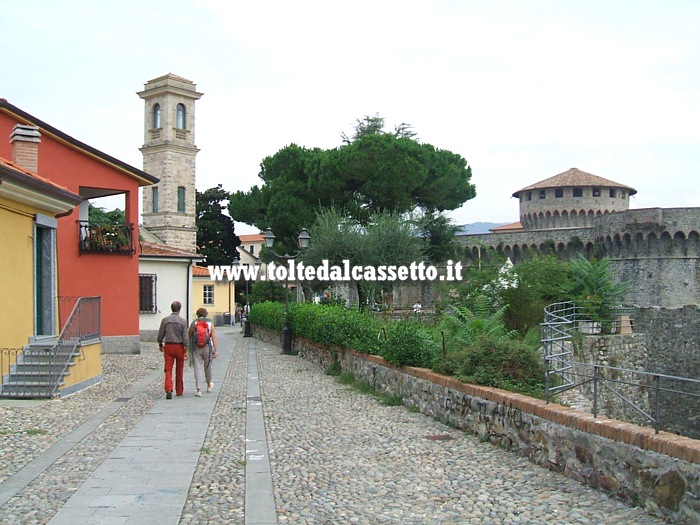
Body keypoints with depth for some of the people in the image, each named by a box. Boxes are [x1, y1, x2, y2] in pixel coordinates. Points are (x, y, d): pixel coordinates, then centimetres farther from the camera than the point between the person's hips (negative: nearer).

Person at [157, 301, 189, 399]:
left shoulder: (165, 320, -2)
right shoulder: (183, 321, -8)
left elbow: (160, 335, 3)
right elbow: (185, 337, -11)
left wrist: (160, 345, 20)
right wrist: (186, 350, -6)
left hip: (168, 346, 1)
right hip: (179, 347, -1)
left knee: (168, 370, 0)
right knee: (179, 370, 13)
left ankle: (169, 390, -18)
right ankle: (179, 391, 24)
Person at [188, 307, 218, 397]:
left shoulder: (194, 323, 1)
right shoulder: (210, 323, 1)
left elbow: (188, 336, 4)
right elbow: (214, 337, -6)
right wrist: (215, 350, -7)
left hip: (196, 349, -1)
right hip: (207, 348, 1)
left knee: (198, 369, -1)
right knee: (207, 367, 19)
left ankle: (199, 390, -11)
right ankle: (209, 385, 38)